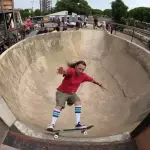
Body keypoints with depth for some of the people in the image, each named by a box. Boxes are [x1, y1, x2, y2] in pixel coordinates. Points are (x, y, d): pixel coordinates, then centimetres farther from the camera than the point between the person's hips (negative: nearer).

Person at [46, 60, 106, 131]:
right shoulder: (71, 71, -28)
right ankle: (52, 124, -11)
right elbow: (66, 71, -54)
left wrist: (100, 85, 14)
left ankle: (78, 124, -11)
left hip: (72, 93, 5)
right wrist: (63, 71, -78)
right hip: (61, 92, -4)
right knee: (59, 106, -18)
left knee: (78, 102, -15)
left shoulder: (83, 76, -11)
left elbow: (92, 80, 6)